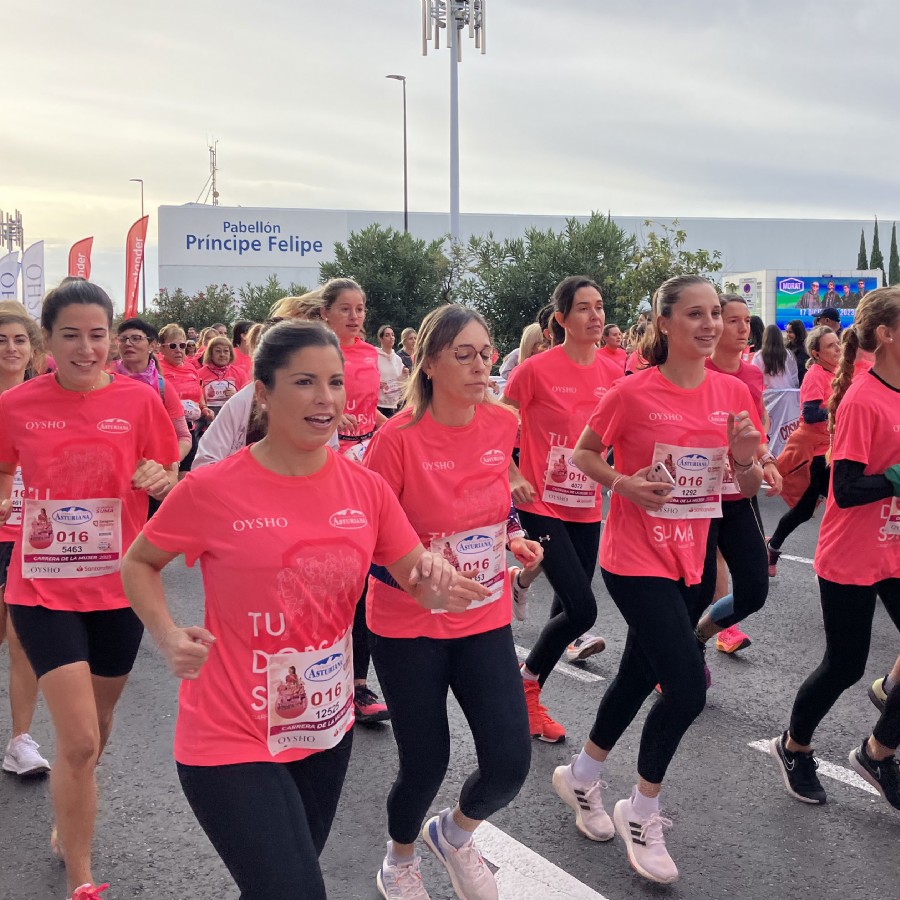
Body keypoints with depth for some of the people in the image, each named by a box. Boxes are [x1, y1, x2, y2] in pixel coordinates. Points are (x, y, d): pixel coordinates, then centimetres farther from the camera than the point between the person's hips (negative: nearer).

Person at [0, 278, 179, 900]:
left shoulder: (139, 401, -7)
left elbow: (175, 488, 1)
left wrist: (163, 480, -20)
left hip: (120, 587, 2)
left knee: (97, 726, 21)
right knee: (79, 740, -9)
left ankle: (71, 823, 50)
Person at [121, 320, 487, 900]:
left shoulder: (366, 488, -4)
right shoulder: (213, 489, -15)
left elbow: (420, 583, 2)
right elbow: (139, 564, 1)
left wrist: (436, 582, -21)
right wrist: (169, 637, -15)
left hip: (329, 729, 5)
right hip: (232, 740, -5)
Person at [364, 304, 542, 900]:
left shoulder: (503, 424, -3)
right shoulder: (398, 439, -18)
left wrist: (514, 538, 0)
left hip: (485, 619, 4)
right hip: (408, 624, -4)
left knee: (510, 763, -2)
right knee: (426, 763, 6)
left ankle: (455, 835, 34)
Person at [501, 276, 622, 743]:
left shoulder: (612, 372, 2)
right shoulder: (536, 369, -12)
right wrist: (514, 477, -13)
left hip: (587, 507, 6)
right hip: (543, 506, -5)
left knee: (570, 606, 12)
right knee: (582, 608, -12)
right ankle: (527, 684, 12)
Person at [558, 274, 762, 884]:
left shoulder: (733, 393, 1)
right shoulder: (634, 392, -12)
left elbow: (750, 488, 8)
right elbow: (585, 454, 0)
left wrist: (746, 458, -14)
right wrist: (623, 483, -18)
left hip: (695, 557, 6)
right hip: (637, 557, -6)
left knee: (641, 675, 17)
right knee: (688, 686, -13)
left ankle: (583, 777, 40)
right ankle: (643, 814, 10)